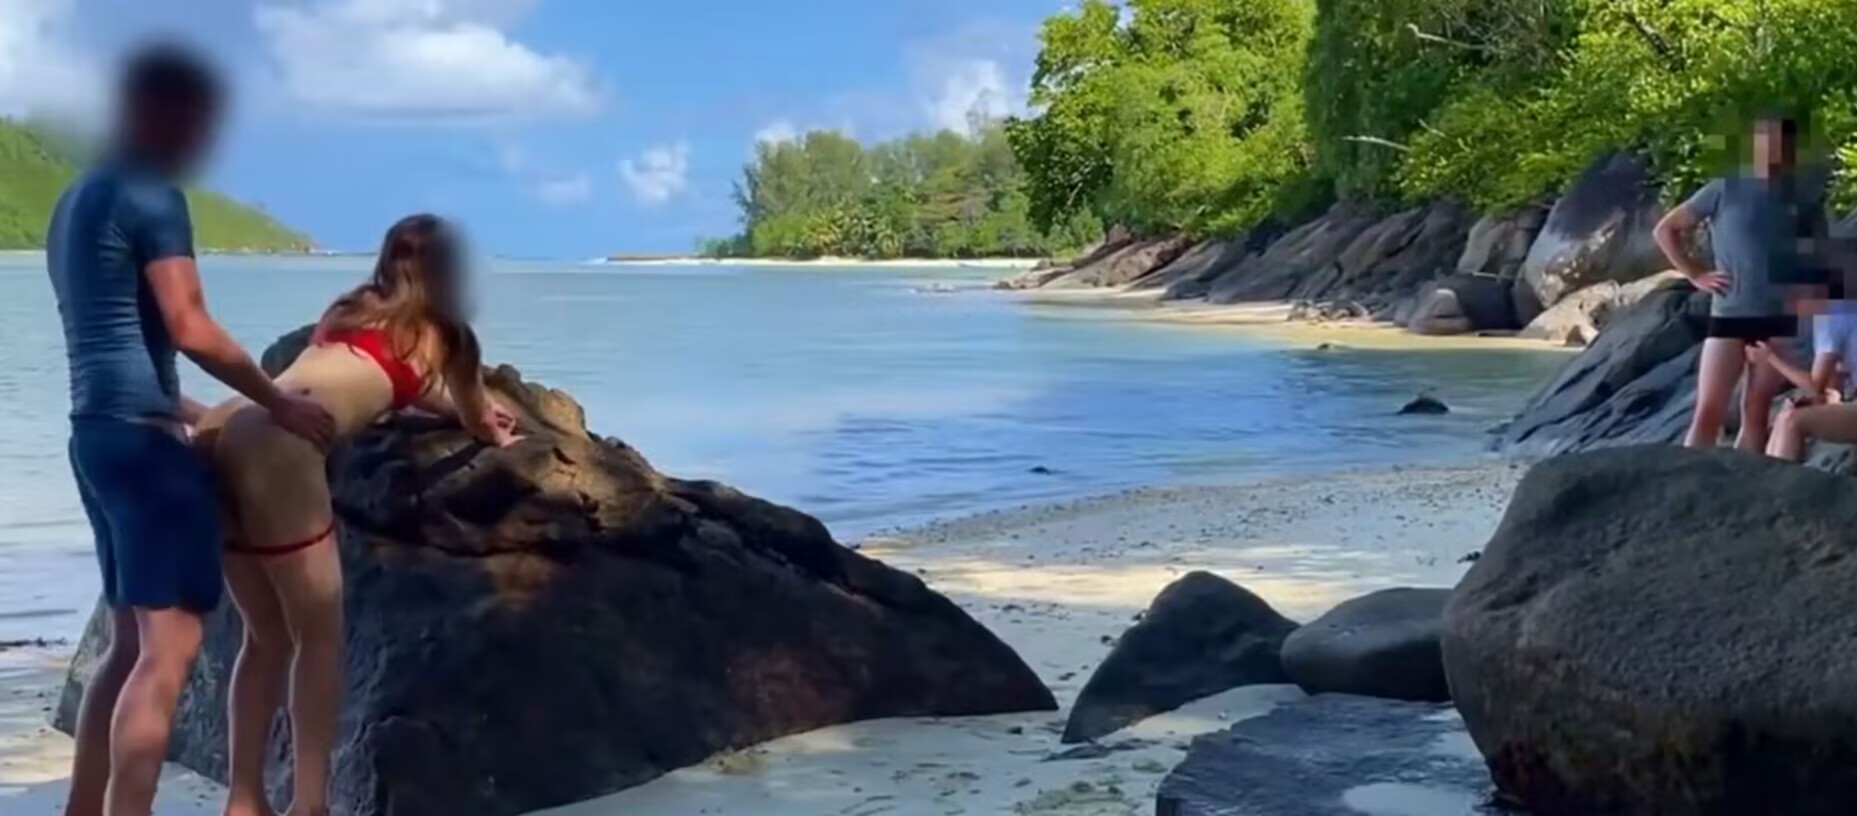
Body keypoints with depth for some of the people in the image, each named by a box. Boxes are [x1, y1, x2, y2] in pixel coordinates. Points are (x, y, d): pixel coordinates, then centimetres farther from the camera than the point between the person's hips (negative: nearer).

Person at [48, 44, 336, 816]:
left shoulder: (74, 201, 21)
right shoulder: (150, 196, -9)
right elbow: (188, 328, -15)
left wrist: (187, 409, 32)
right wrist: (277, 402, -6)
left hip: (95, 431, 10)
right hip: (141, 435, -10)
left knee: (131, 643, 14)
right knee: (168, 648, -11)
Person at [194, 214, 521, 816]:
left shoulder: (352, 311, 31)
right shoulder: (438, 334, 15)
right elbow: (477, 419, 34)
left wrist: (463, 407, 66)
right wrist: (496, 434, 55)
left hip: (220, 436, 7)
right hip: (277, 452, -7)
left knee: (267, 636, 17)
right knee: (319, 637, 5)